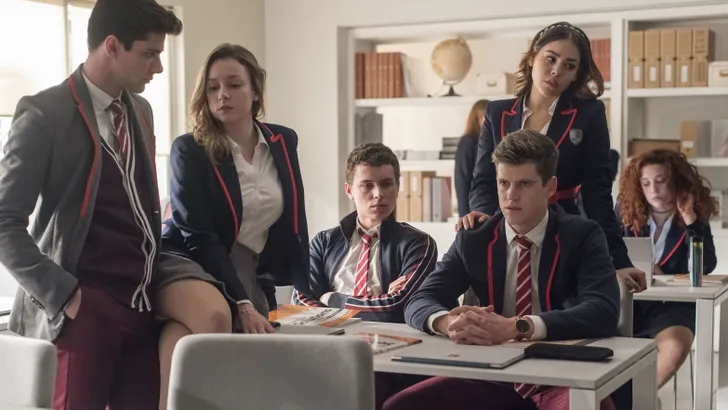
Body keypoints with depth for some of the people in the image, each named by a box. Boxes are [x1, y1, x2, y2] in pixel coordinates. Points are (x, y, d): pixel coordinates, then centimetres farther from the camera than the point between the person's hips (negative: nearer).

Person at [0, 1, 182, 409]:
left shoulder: (140, 111, 14)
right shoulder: (45, 114, -8)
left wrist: (156, 279, 11)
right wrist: (62, 294, -14)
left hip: (141, 305, 6)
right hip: (82, 308, -6)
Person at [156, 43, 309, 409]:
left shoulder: (283, 143, 10)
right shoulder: (189, 150, -5)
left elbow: (293, 223, 17)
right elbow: (198, 235, -11)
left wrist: (304, 292, 14)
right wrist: (241, 303, -18)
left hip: (250, 273, 3)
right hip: (189, 260, -3)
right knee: (214, 315, -40)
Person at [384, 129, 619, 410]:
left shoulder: (582, 237, -5)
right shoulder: (474, 240, 4)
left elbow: (604, 312, -21)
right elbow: (418, 302, -1)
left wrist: (515, 327, -34)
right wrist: (448, 322, -27)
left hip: (562, 379, -3)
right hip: (493, 377, 3)